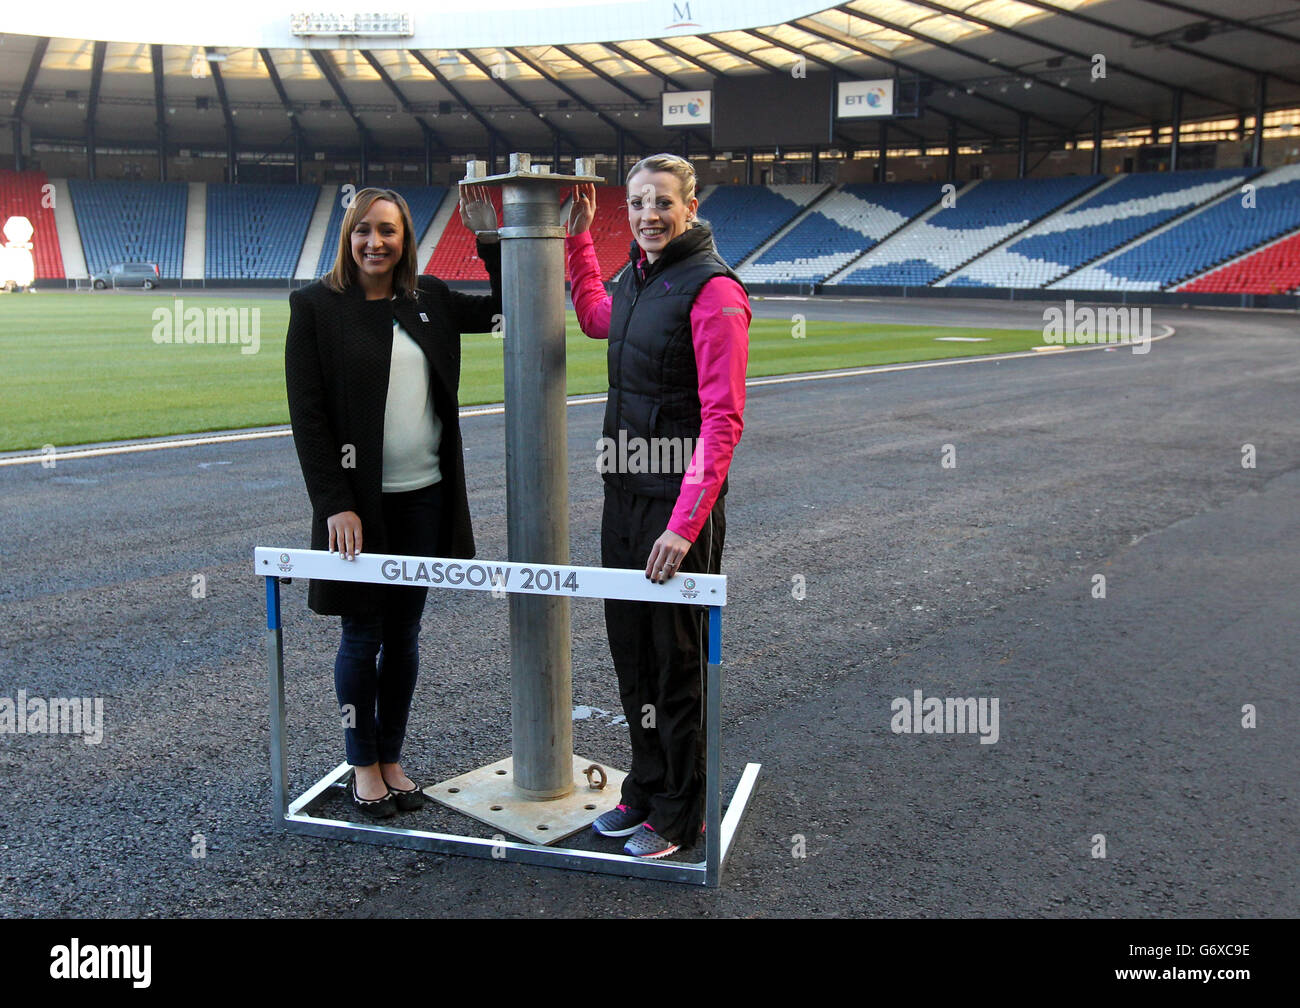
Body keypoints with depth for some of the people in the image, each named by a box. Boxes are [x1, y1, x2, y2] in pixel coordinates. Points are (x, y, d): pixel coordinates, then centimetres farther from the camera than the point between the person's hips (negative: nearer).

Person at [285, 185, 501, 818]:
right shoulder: (316, 305, -4)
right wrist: (335, 503, -14)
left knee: (403, 633, 12)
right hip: (357, 502, -4)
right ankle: (363, 764, 23)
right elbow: (306, 414, -8)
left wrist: (489, 237, 5)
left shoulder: (429, 299, 7)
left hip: (425, 497, 4)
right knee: (362, 636, 6)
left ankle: (392, 759, 27)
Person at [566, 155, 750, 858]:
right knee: (630, 648, 16)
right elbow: (594, 318, 35)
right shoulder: (638, 278, 10)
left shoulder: (712, 289, -15)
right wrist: (577, 237, 27)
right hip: (624, 492, 8)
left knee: (677, 658, 4)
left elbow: (722, 420, -20)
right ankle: (645, 791, 34)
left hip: (680, 502, -8)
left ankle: (680, 816, 21)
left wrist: (685, 523, -25)